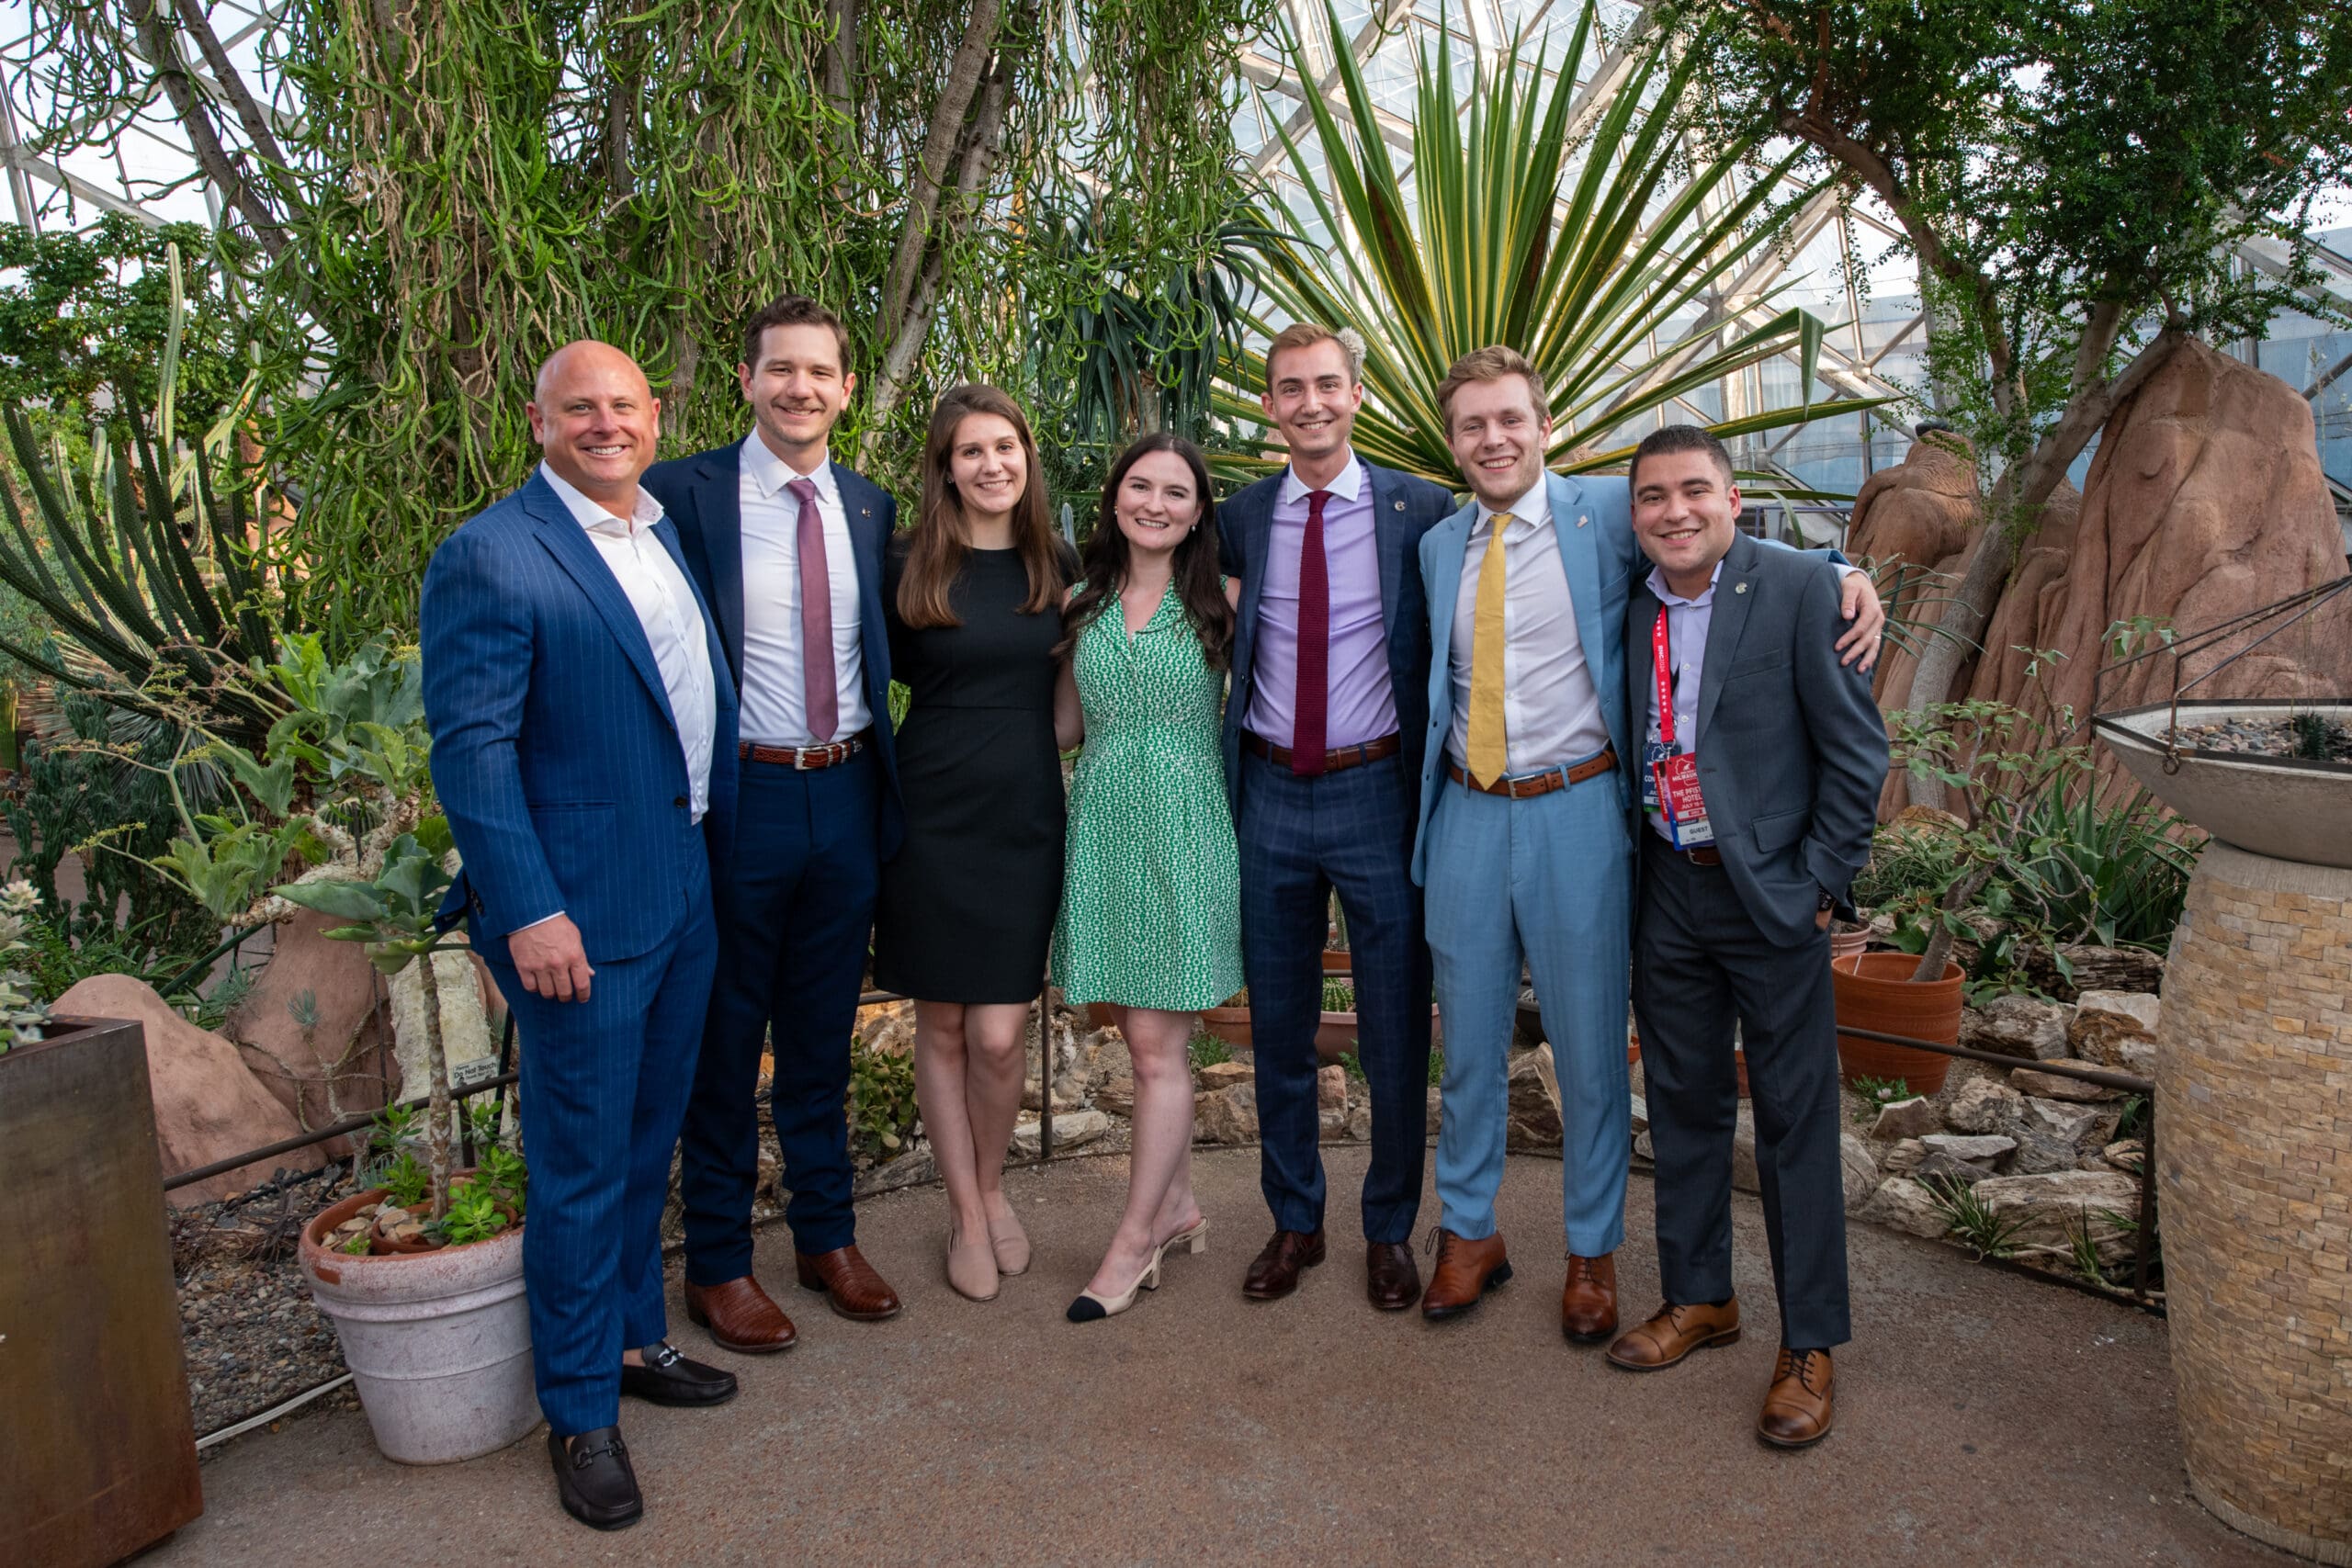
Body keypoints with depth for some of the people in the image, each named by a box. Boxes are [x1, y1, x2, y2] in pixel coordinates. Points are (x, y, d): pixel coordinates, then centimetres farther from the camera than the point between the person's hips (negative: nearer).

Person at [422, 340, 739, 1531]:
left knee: (647, 1145, 20)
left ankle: (632, 1339, 38)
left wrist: (719, 849, 11)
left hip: (685, 894, 8)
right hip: (582, 913, -7)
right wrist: (528, 911, -21)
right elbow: (471, 748, -17)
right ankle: (579, 1413, 21)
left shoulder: (668, 531, 12)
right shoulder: (489, 557, -12)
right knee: (582, 1165, 4)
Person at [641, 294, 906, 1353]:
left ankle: (827, 1235, 34)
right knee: (725, 1044, 9)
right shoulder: (682, 493, -8)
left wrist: (883, 783, 6)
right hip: (738, 798, -4)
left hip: (847, 798, 4)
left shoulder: (870, 508, 7)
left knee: (822, 1036, 17)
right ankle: (718, 1265, 26)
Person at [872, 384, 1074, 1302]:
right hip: (933, 811, -1)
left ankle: (993, 1192, 25)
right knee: (941, 1026, 7)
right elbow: (886, 671, 8)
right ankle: (965, 1212, 24)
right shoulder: (909, 566, -2)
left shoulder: (1056, 565, 6)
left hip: (1026, 814, 1)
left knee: (998, 1035, -1)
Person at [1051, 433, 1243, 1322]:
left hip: (1184, 829, -4)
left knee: (1156, 1044, -2)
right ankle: (1177, 1207, 27)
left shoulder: (1220, 604, 0)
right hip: (1103, 824, 4)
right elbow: (1066, 727, 13)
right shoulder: (1084, 605, 10)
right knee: (1146, 1037, 11)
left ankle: (1135, 1240, 10)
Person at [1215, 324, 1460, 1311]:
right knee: (1278, 1026, 13)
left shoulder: (1419, 511, -3)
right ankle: (1294, 1222, 30)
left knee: (1395, 1032, 7)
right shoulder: (1241, 519, 5)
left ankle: (1390, 1230, 26)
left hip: (1376, 794, -2)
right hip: (1269, 796, 3)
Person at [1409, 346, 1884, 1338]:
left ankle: (1592, 1251, 27)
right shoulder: (1439, 547, 9)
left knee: (1589, 1047, 8)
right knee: (1468, 1040, 13)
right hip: (1467, 817, 4)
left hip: (1575, 811, -3)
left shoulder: (1607, 514, -3)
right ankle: (1469, 1231, 32)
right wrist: (1426, 794, 11)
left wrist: (1844, 574, -10)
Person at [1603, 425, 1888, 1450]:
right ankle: (1699, 1297, 32)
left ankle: (1808, 1346, 18)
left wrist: (1821, 881, -10)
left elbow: (1856, 745, -8)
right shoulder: (1629, 606, 5)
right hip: (1667, 892, 5)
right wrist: (1624, 867, 6)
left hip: (1771, 893, -5)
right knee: (1682, 1100, 15)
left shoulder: (1799, 588, -9)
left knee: (1795, 1117, 4)